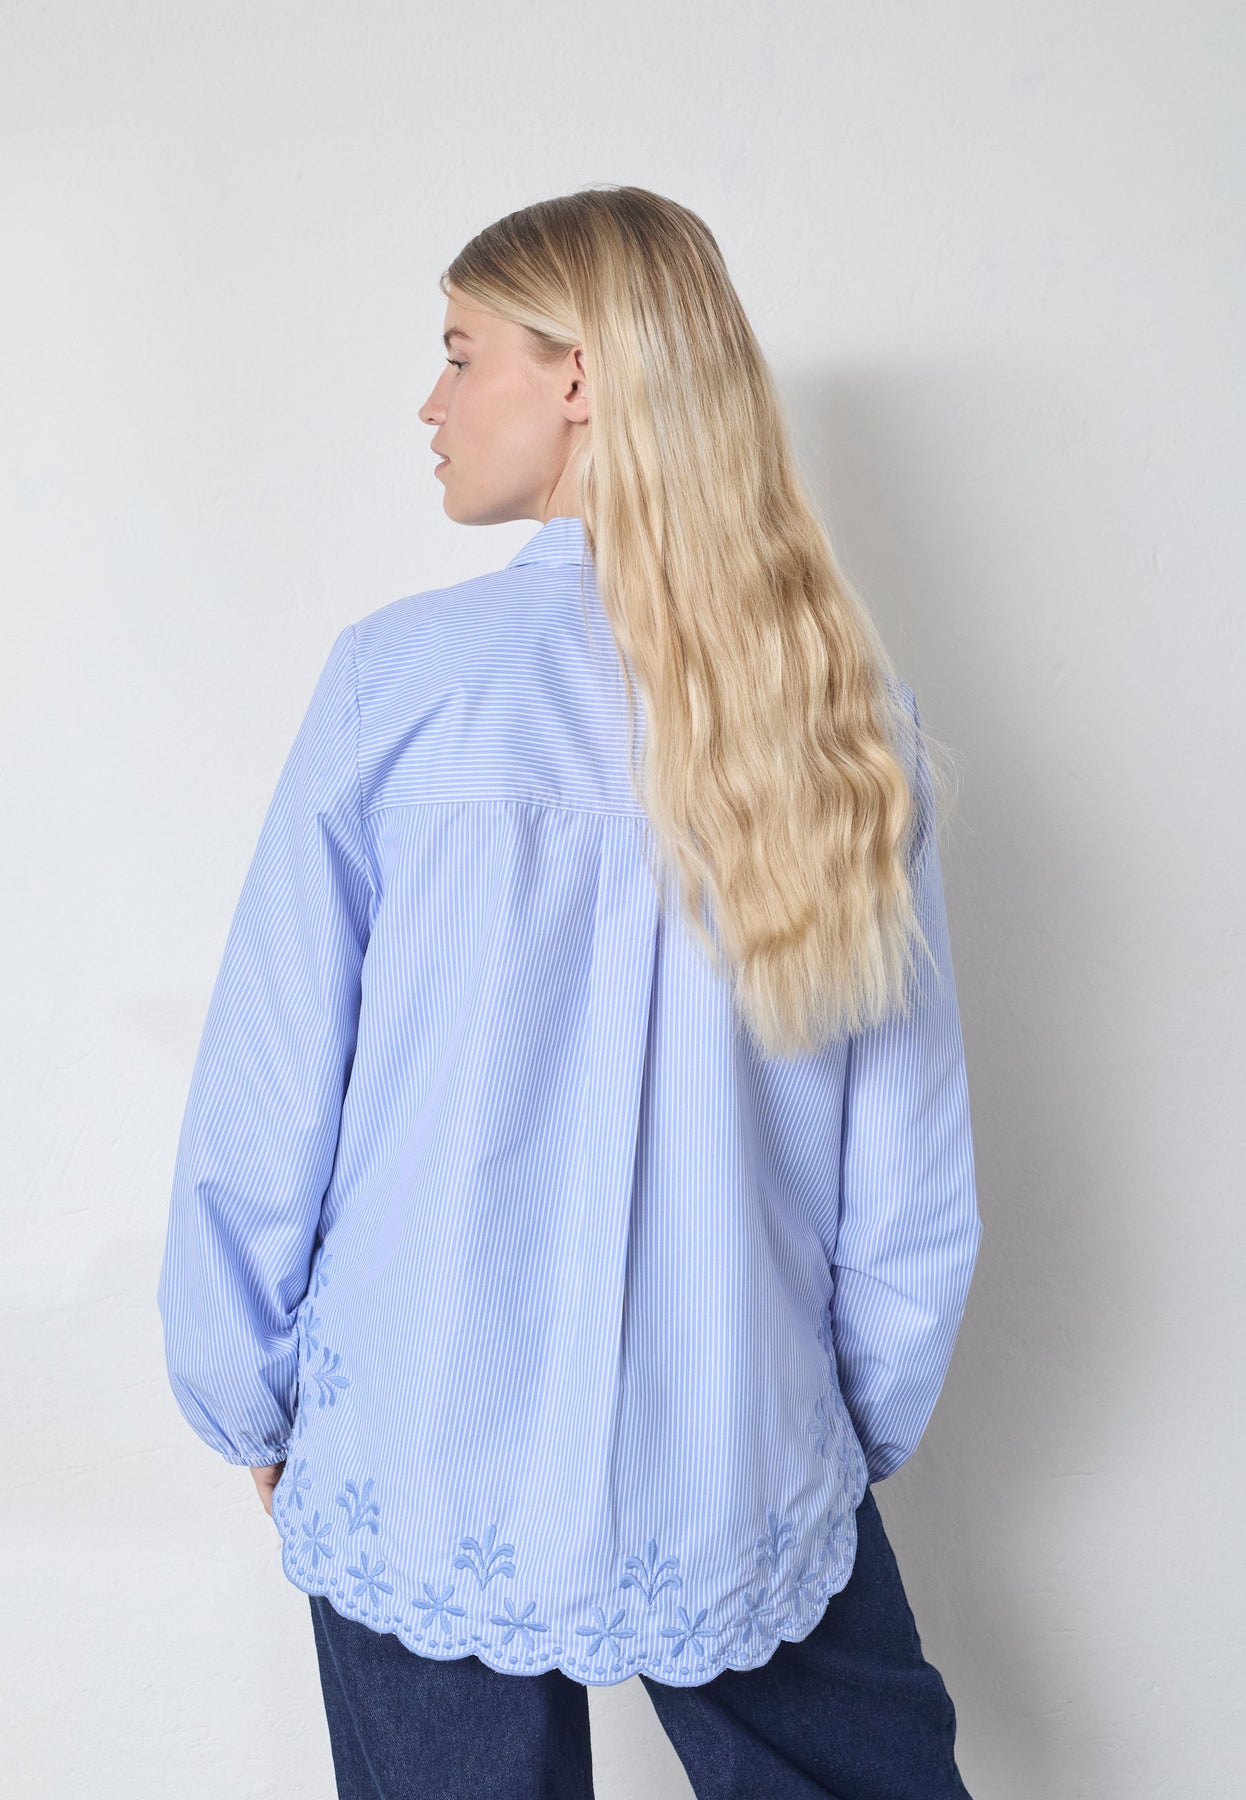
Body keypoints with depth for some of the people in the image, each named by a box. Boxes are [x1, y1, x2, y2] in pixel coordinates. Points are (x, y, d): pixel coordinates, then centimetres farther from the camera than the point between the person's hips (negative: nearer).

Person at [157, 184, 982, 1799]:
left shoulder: (404, 678, -14)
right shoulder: (849, 708, -6)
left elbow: (270, 1097, -8)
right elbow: (911, 1179, -1)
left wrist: (247, 1403, 7)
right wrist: (865, 1429, 13)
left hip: (440, 1493, -1)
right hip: (756, 1487, 2)